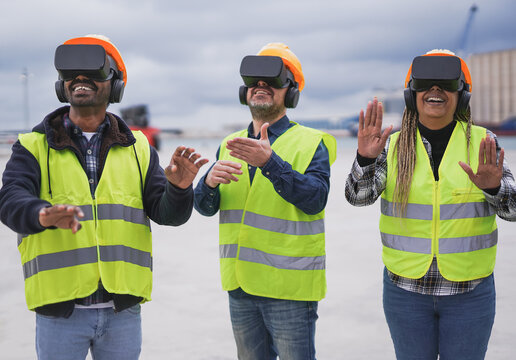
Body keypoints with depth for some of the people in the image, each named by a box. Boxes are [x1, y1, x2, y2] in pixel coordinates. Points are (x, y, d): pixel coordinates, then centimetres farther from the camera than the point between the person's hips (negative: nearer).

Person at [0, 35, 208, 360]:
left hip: (122, 309, 2)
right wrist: (44, 215, -36)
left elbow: (168, 213, 3)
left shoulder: (137, 148, 10)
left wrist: (179, 187, -20)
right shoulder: (34, 147, 3)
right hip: (60, 309, -2)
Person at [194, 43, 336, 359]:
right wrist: (210, 181, -18)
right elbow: (204, 207, 5)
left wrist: (269, 161, -31)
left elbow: (315, 199, -20)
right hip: (240, 285, 5)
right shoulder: (230, 145, 12)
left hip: (290, 285, -5)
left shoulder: (311, 143, -4)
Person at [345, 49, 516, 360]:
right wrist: (365, 158, -33)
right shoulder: (394, 145, -2)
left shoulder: (483, 143, -4)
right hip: (406, 288, 1)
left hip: (470, 291, 0)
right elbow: (359, 196, -13)